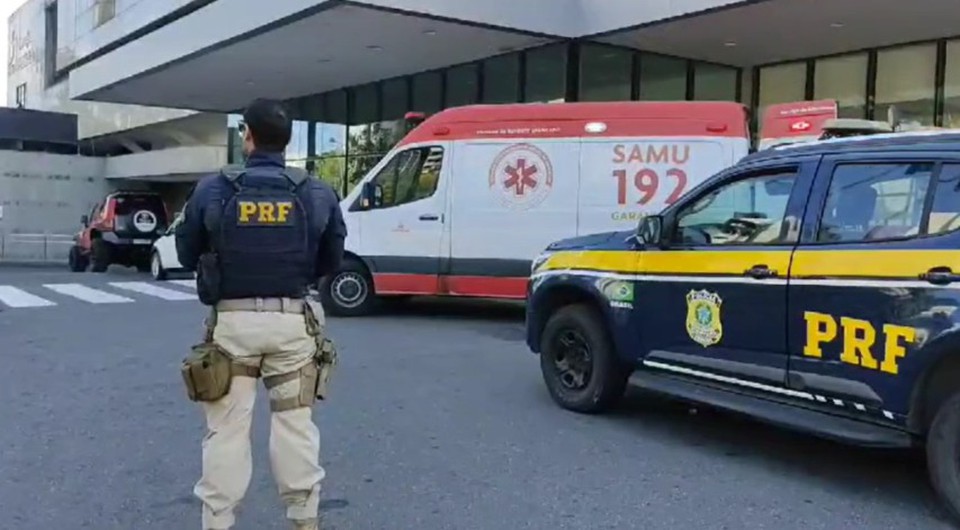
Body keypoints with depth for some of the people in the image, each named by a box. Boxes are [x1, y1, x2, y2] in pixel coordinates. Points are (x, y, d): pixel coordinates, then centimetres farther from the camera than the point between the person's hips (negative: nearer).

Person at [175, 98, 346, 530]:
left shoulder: (212, 190, -4)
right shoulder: (318, 194, -1)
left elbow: (187, 255, 6)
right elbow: (331, 261, 7)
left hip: (232, 321, -1)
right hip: (292, 321, 1)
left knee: (227, 429, 7)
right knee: (294, 424, 11)